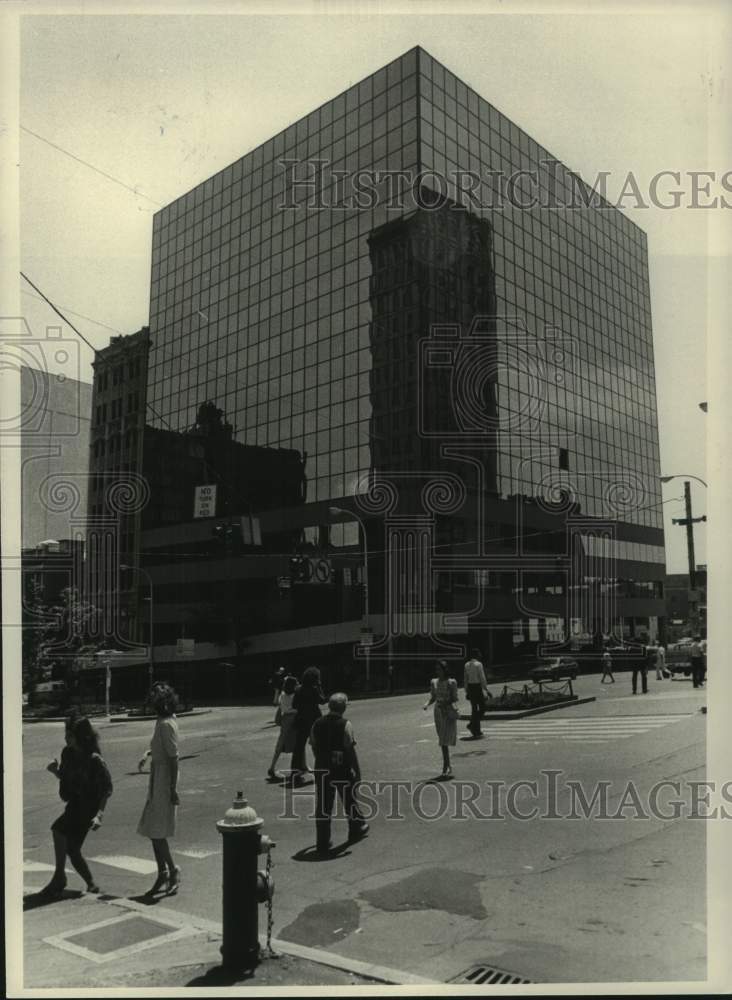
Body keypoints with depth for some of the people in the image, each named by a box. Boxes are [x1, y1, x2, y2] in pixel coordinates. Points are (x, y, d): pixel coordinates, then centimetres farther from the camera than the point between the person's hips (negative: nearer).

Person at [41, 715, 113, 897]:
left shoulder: (95, 760, -19)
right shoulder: (68, 753, 1)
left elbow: (106, 789, -15)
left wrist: (99, 814, -23)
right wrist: (56, 771, -5)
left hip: (88, 808, -8)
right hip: (74, 805, 8)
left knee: (59, 829, -26)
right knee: (72, 849, 7)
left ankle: (59, 876, -11)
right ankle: (91, 884, 26)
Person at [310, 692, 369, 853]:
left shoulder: (317, 724, 0)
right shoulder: (345, 724, -14)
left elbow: (314, 746, 8)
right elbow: (351, 749, -15)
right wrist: (357, 771, -8)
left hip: (322, 768, 3)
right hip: (342, 768, -3)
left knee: (323, 804, 7)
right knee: (350, 799, 19)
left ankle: (322, 842, 8)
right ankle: (356, 828, 38)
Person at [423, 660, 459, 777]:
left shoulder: (451, 682, -8)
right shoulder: (434, 682, 5)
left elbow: (455, 698, -6)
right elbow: (433, 698, 11)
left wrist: (454, 706, -25)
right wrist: (427, 704, -7)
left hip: (449, 712, -5)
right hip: (438, 712, 5)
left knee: (446, 740, -11)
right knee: (443, 741, 9)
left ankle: (445, 767, -6)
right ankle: (448, 767, 19)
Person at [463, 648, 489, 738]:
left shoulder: (467, 665, 9)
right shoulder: (478, 664, -11)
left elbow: (465, 679, 12)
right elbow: (482, 678, -14)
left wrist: (466, 691, 18)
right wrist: (486, 689, -9)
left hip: (470, 687, 7)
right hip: (478, 687, -7)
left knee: (474, 709, 10)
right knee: (482, 707, 6)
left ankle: (477, 731, 11)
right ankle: (472, 724, -7)